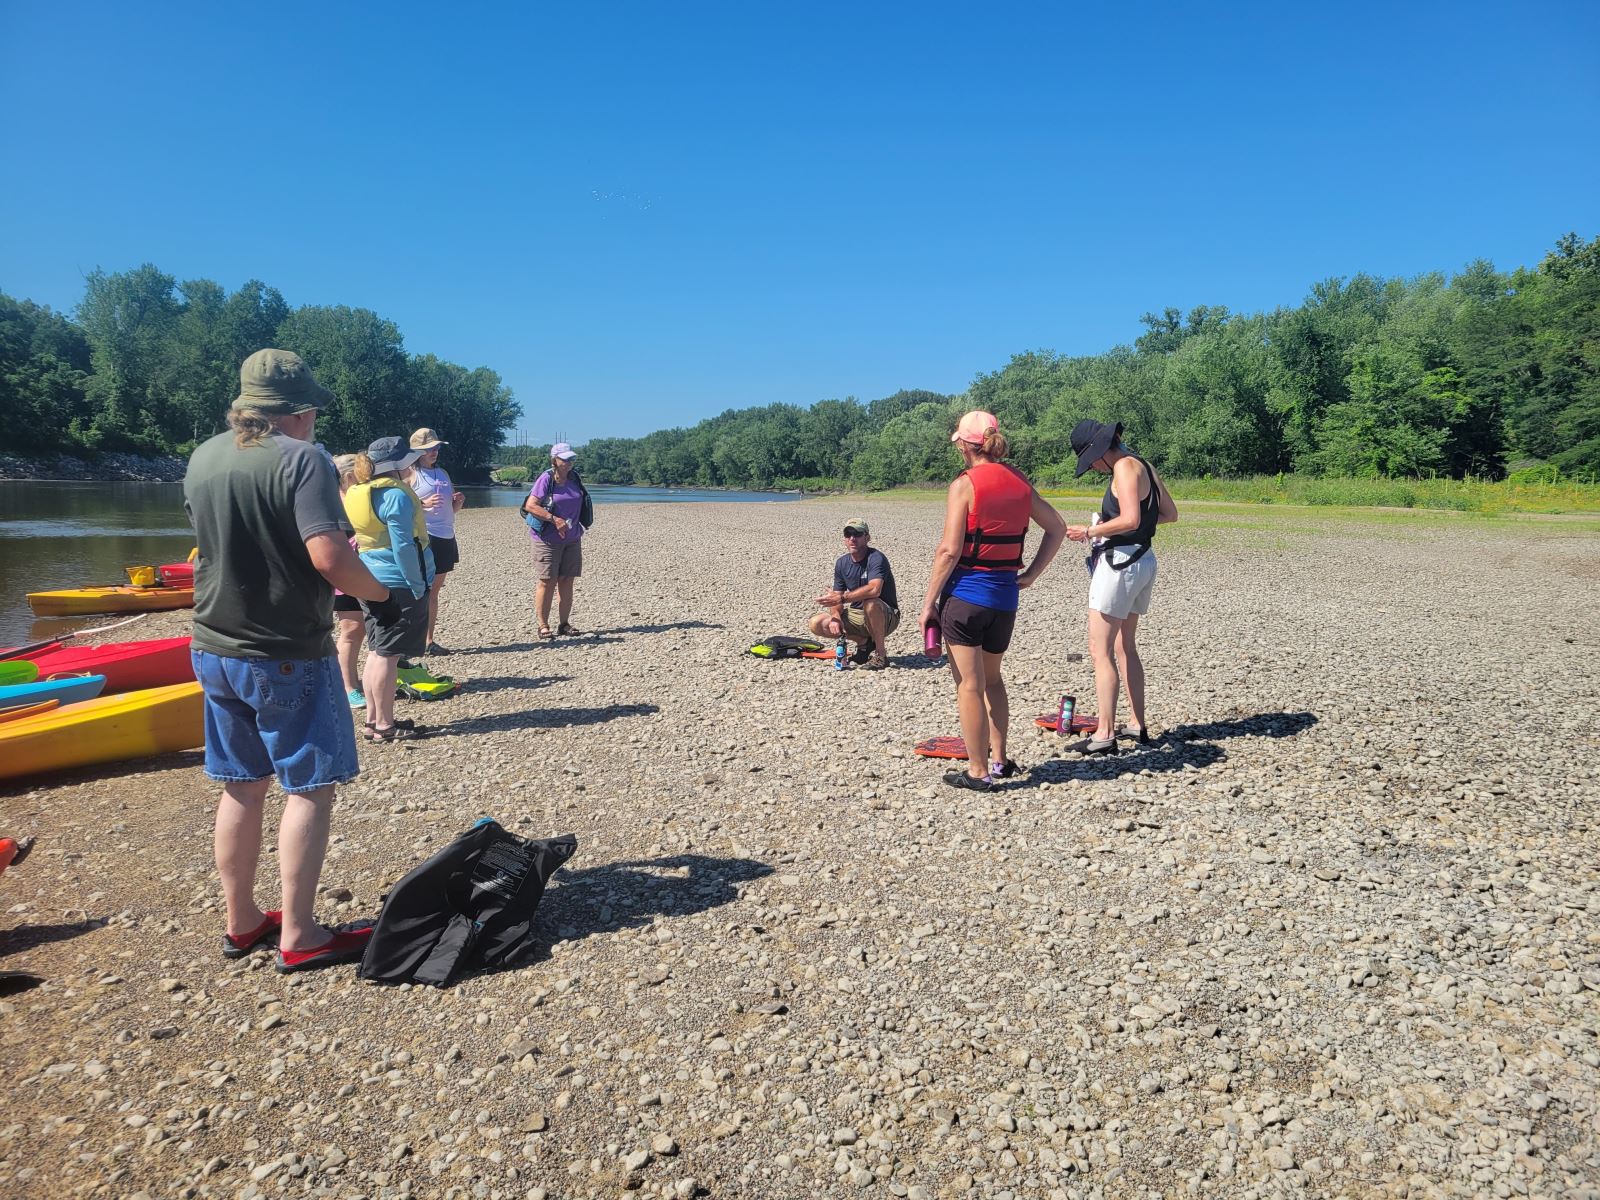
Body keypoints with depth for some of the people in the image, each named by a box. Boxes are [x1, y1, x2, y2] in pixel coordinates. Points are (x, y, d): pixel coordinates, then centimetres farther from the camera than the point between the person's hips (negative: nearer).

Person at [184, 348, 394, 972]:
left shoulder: (202, 459, 6)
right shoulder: (301, 459, -16)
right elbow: (330, 558, -27)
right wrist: (379, 590, -10)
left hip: (213, 651, 7)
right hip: (287, 657, -7)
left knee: (241, 787, 16)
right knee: (309, 788, 3)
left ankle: (241, 923, 27)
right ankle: (298, 937, 8)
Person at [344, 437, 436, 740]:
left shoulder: (358, 494, 11)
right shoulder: (395, 495, -16)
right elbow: (403, 546, -20)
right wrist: (417, 587, -16)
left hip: (372, 583, 9)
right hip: (398, 583, -9)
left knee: (377, 652, 14)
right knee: (388, 655, -4)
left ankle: (374, 720, 20)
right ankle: (385, 725, 2)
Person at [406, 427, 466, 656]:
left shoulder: (443, 473, 18)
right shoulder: (411, 474, -3)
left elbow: (452, 509, 26)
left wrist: (459, 501, 5)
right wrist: (424, 504, -25)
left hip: (445, 538, 7)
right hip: (423, 537, -7)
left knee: (434, 590, 10)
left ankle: (429, 640, 15)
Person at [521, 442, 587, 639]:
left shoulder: (574, 478, 8)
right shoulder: (546, 479, -11)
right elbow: (530, 506, -17)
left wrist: (578, 528, 11)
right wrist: (554, 519, -21)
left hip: (572, 539, 6)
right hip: (548, 539, -6)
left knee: (566, 582, 7)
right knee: (547, 582, -4)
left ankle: (564, 624, 14)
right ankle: (543, 626, 4)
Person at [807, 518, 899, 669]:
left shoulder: (876, 558, -20)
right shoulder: (842, 563, 2)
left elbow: (874, 589, -39)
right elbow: (836, 596, 3)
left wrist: (842, 598, -35)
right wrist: (835, 617, -18)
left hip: (886, 617, -7)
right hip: (857, 615, 7)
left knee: (870, 602, -40)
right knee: (816, 624, -7)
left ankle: (881, 655, -22)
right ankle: (864, 642, 9)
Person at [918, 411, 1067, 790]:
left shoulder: (965, 484, -11)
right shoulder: (1019, 482, 8)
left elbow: (950, 550, -15)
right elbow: (1057, 527, 12)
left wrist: (929, 602, -9)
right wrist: (1031, 574, 11)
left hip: (966, 592, -6)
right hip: (1005, 595, 6)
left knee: (969, 685, 2)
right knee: (993, 680, 22)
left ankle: (978, 771, 7)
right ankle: (999, 760, 27)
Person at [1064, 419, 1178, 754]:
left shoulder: (1125, 467, -14)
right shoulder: (1143, 466, 13)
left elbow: (1130, 520, -25)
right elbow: (1170, 513, 17)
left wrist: (1090, 531, -13)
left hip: (1120, 562, -10)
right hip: (1144, 561, 10)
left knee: (1100, 650, -6)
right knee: (1125, 647, 19)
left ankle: (1105, 734, -5)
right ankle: (1139, 726, 25)